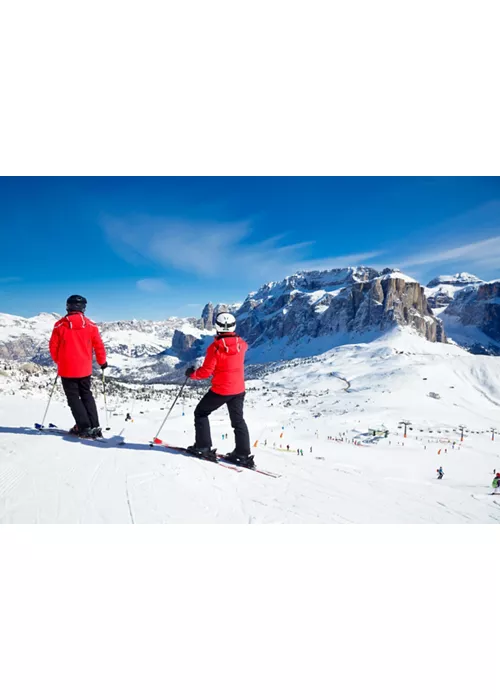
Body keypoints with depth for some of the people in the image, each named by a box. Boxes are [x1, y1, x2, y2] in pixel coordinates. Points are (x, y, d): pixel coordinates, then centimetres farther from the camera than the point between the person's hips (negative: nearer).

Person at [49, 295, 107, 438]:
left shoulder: (60, 325, -6)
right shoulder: (90, 325, -3)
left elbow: (53, 346, 0)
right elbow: (99, 346, -1)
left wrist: (58, 361, 18)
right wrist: (102, 362, 14)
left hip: (67, 369, -2)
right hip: (85, 369, 2)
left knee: (73, 397, 7)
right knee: (86, 395, 16)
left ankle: (84, 427, -1)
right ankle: (94, 427, 10)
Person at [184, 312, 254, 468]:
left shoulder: (215, 347, -19)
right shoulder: (241, 344, -4)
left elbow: (206, 372, -16)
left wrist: (192, 373, 2)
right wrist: (234, 337, 38)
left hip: (220, 390, -5)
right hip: (239, 389, 5)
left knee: (201, 413, 15)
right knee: (238, 420, 18)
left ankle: (203, 448, 13)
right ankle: (243, 454, 16)